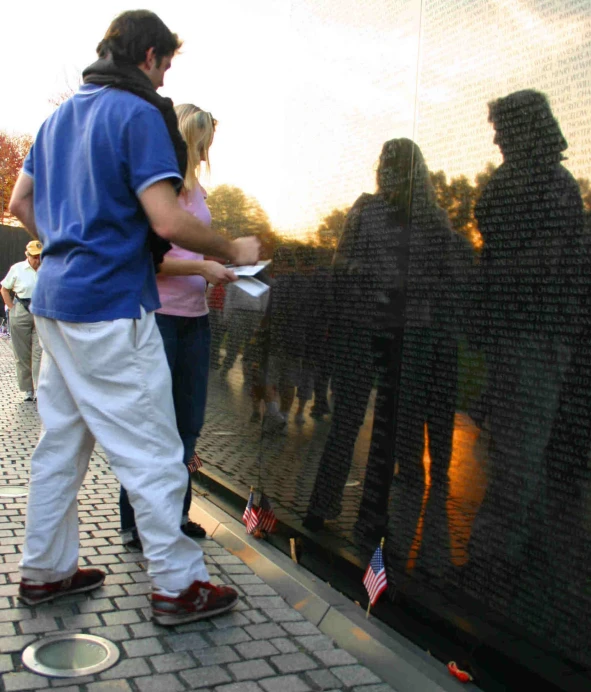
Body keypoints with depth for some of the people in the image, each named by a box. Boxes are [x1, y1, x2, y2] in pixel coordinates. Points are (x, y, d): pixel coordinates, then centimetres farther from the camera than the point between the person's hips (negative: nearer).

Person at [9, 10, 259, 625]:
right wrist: (233, 252, -7)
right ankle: (177, 586, 8)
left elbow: (20, 202, 21)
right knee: (151, 452, -2)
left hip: (54, 299, 9)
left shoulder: (60, 115, 16)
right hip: (110, 305, -9)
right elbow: (168, 221, -20)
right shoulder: (138, 114, -10)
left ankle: (44, 570, 27)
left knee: (61, 441, 16)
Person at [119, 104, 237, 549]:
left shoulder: (194, 189, 16)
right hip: (157, 315, -7)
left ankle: (175, 514, 23)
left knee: (188, 424, 10)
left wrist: (217, 271, 8)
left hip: (194, 316, 8)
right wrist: (201, 268, -18)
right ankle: (135, 525, 13)